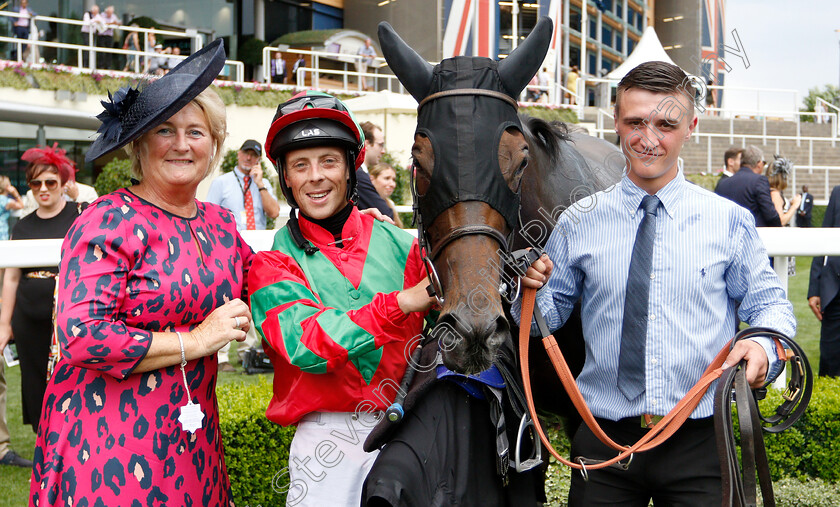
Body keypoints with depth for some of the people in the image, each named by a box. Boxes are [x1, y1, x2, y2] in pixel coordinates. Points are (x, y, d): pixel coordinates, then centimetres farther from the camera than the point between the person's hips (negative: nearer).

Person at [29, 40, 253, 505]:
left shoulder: (221, 223, 9)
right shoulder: (110, 222, -12)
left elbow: (254, 283, 26)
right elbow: (80, 335, -20)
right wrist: (195, 341, -15)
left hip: (192, 433, 6)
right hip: (108, 438, -6)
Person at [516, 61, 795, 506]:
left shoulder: (730, 221, 0)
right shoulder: (578, 223, 1)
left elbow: (767, 302, 6)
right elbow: (551, 317, 7)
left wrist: (765, 346, -14)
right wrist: (534, 289, -14)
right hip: (603, 441, 1)